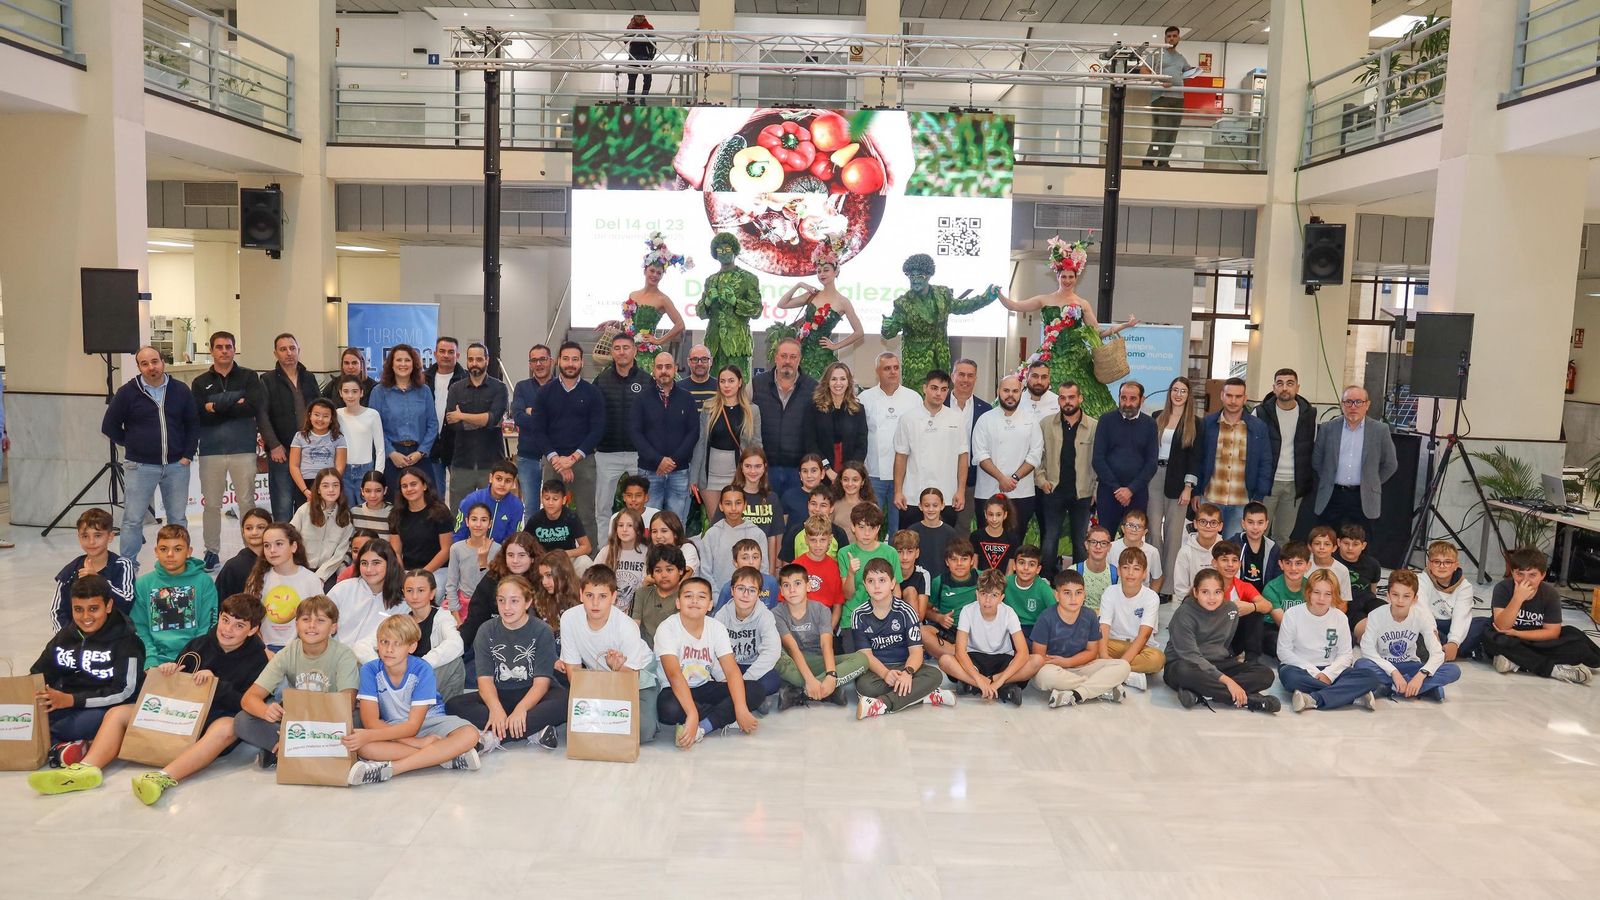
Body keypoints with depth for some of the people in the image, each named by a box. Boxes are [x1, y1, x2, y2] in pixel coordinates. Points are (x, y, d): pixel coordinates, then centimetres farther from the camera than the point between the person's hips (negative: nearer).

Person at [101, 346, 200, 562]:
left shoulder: (181, 390, 4)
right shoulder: (127, 392, -2)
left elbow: (193, 424, 10)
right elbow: (109, 426, 5)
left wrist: (187, 454, 2)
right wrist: (131, 445, 4)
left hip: (176, 465, 2)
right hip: (140, 467, -2)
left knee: (178, 518, 8)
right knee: (133, 519, 1)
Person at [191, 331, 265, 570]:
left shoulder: (249, 377, 6)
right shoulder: (200, 382, 9)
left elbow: (256, 406, -11)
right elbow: (196, 415, -6)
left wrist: (217, 408, -9)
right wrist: (234, 407, -14)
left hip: (243, 449, -1)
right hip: (211, 451, 1)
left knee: (247, 502, 2)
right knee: (211, 504, 6)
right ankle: (212, 552, 15)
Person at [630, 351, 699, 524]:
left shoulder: (687, 399, 7)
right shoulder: (643, 398, 4)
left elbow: (693, 432, 2)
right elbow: (634, 432, -3)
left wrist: (674, 460, -11)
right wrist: (658, 460, -13)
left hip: (679, 471, 1)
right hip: (649, 471, -1)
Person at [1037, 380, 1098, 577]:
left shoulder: (1094, 426, -2)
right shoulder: (1046, 424, 2)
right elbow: (1036, 455, 6)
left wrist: (1096, 490, -3)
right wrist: (1041, 479, -4)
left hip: (1082, 493, 0)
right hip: (1054, 492, 0)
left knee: (1080, 541, 9)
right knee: (1050, 540, 2)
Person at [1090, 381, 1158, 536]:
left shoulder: (1149, 424, 5)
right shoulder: (1106, 420, 1)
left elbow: (1151, 463, 1)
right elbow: (1098, 459, -3)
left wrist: (1131, 489, -10)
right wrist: (1116, 488, -10)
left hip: (1138, 492, 1)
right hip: (1108, 491, -1)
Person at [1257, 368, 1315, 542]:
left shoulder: (1309, 415, 4)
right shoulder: (1261, 413, -2)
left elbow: (1313, 450, 10)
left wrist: (1310, 484, 4)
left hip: (1295, 484, 2)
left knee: (1284, 536, 9)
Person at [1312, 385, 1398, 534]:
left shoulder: (1380, 430, 1)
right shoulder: (1327, 428, 3)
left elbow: (1390, 465, 9)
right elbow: (1316, 460, 12)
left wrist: (1371, 484, 8)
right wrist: (1328, 481, 8)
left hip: (1363, 499, -1)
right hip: (1331, 497, 1)